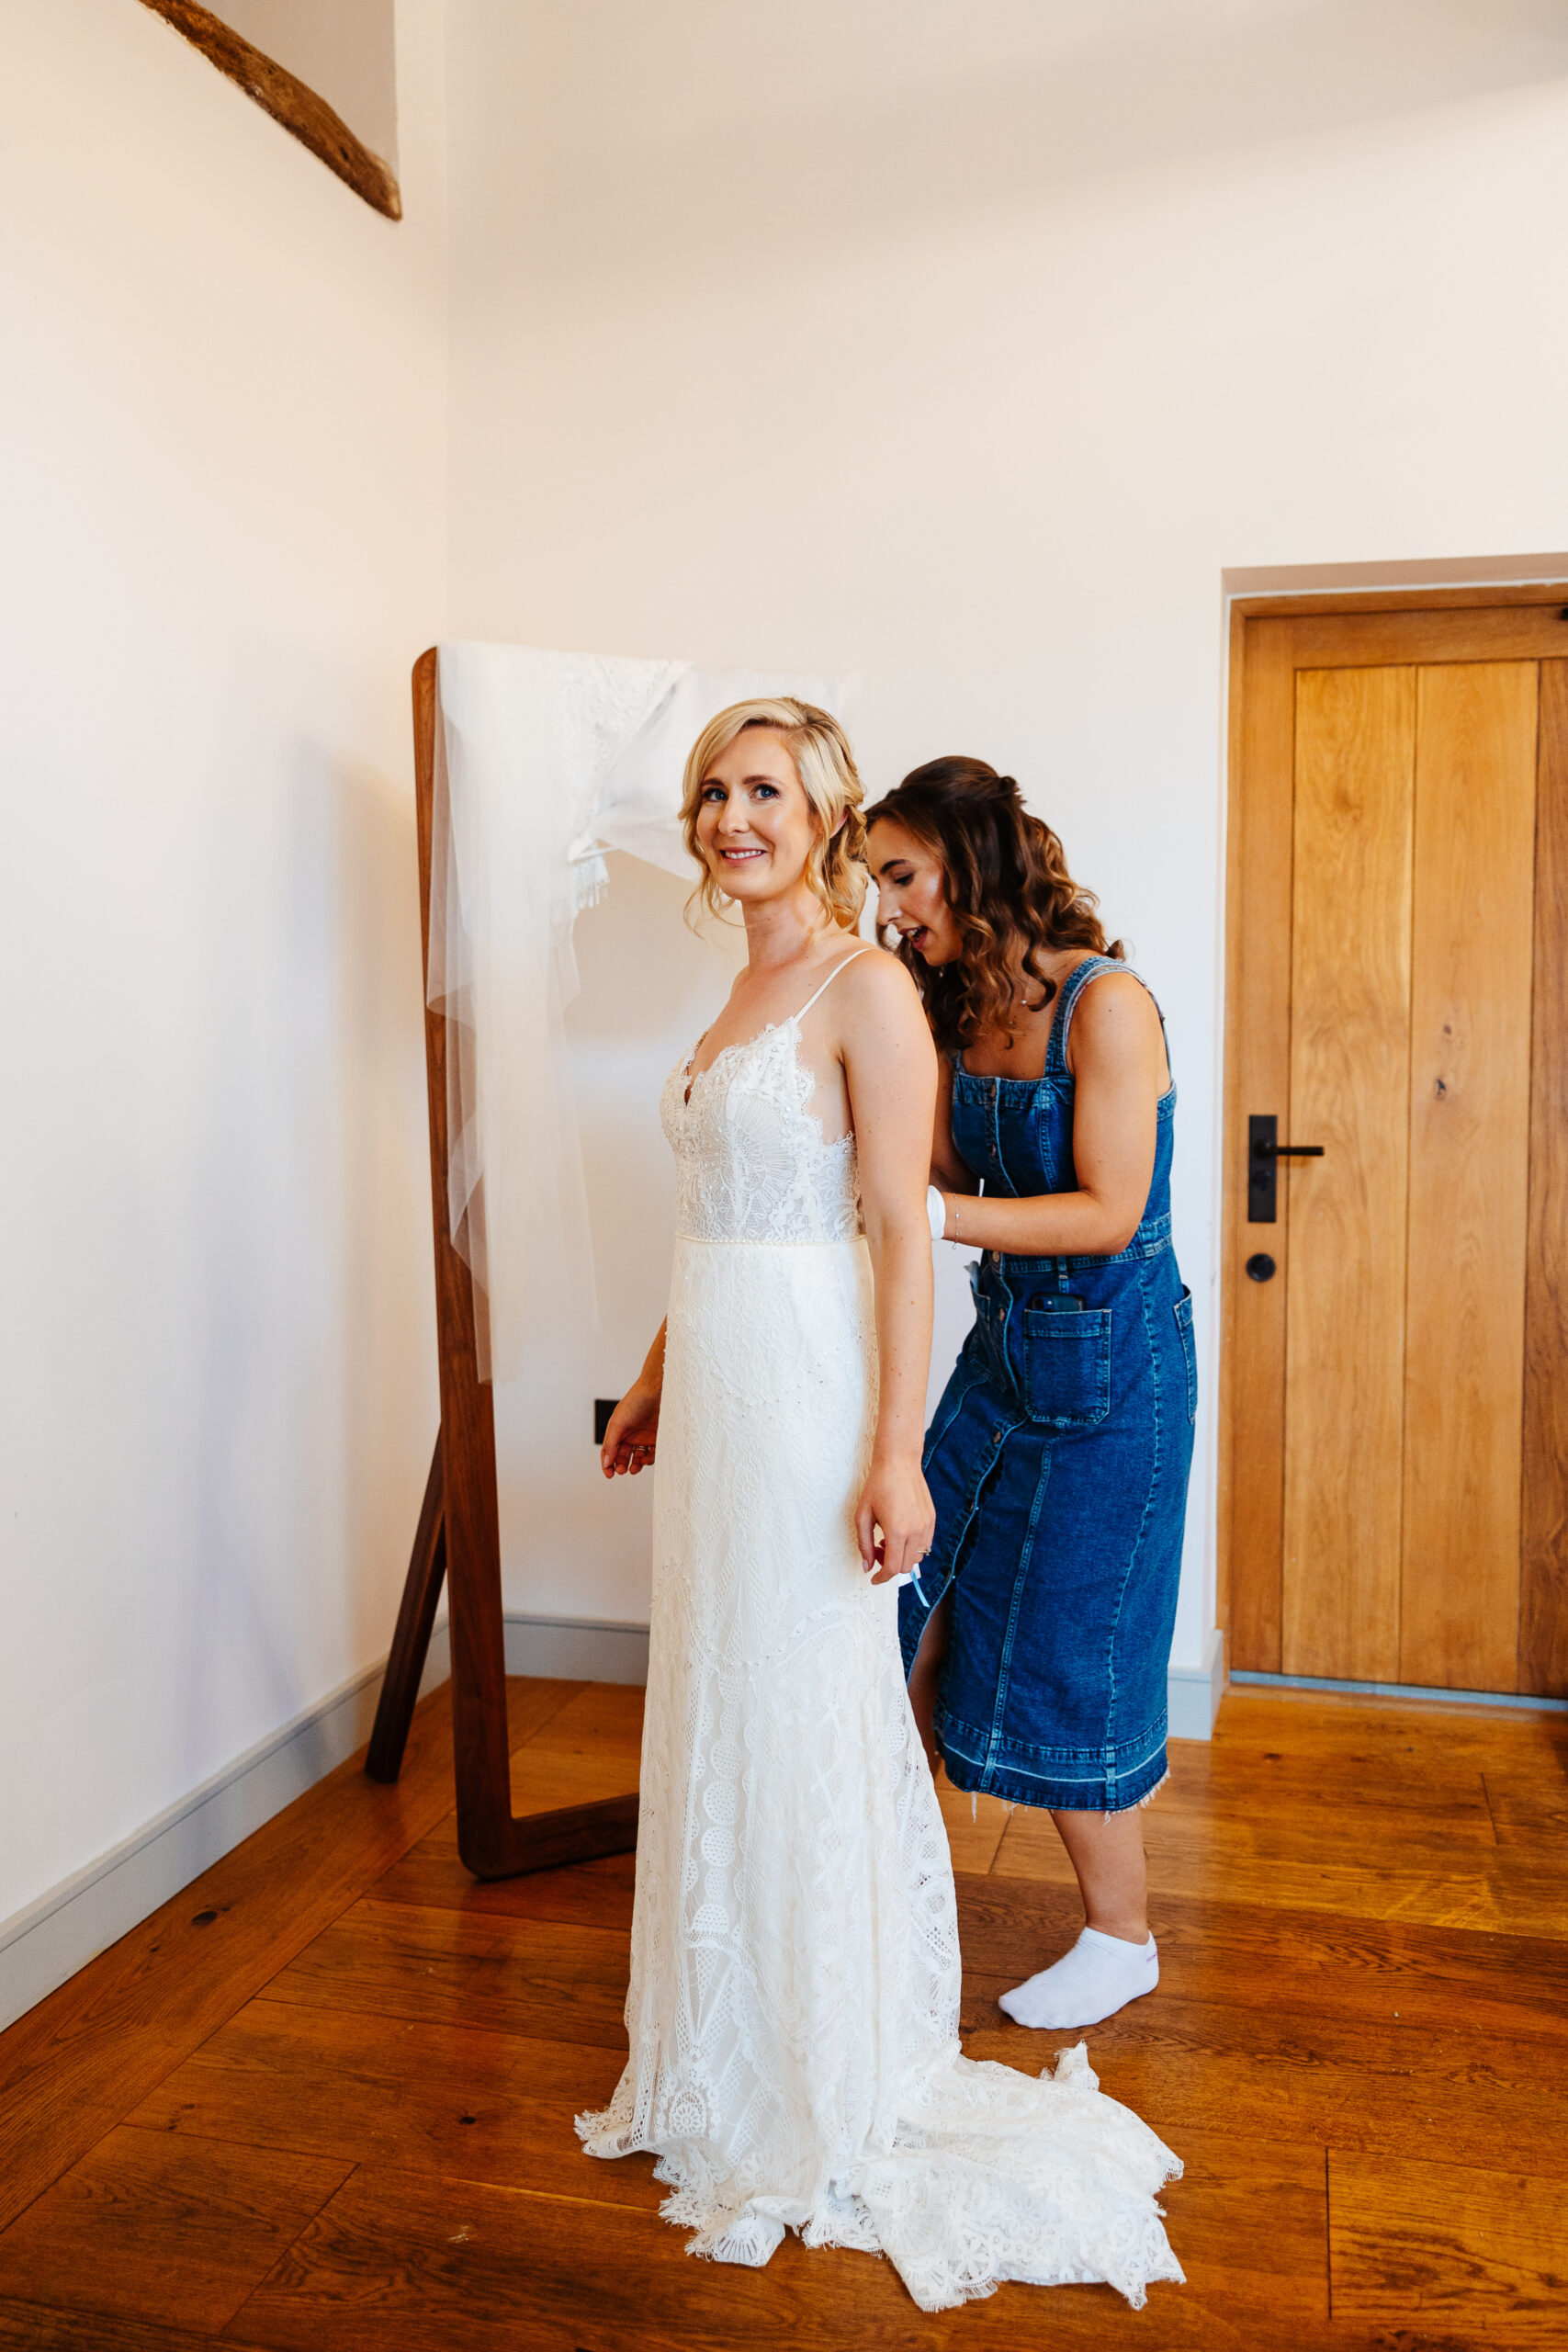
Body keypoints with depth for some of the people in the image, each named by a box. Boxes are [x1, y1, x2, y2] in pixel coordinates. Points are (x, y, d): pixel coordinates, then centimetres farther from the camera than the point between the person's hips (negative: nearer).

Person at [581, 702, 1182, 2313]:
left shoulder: (864, 990, -11)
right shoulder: (746, 990, 14)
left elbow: (899, 1231, -17)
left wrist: (893, 1453, -21)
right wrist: (656, 1382, 21)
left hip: (806, 1400, -9)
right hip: (715, 1396, 9)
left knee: (809, 1732, 3)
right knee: (715, 1718, 17)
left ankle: (833, 2111, 24)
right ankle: (725, 2066, 38)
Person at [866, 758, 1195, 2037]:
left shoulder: (1107, 1004, -19)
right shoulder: (966, 1011, 4)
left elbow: (1107, 1213, -22)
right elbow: (945, 1173, 5)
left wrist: (925, 1211, -25)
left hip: (1113, 1365, -7)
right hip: (1006, 1344, 7)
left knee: (1065, 1658, 4)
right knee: (911, 1604, 9)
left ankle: (1122, 1940, 27)